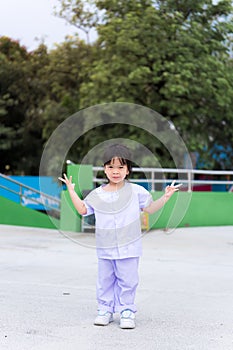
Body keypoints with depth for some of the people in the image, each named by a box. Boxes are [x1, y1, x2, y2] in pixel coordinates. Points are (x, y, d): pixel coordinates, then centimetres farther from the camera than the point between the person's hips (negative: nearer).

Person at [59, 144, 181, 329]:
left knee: (127, 282, 2)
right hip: (105, 249, 2)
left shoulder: (136, 191, -2)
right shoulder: (97, 194, 4)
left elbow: (150, 208, 6)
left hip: (128, 248, -2)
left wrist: (165, 197, -6)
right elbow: (83, 209, 14)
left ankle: (127, 311, 12)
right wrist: (72, 191, 10)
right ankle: (105, 310, 21)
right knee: (105, 281, 9)